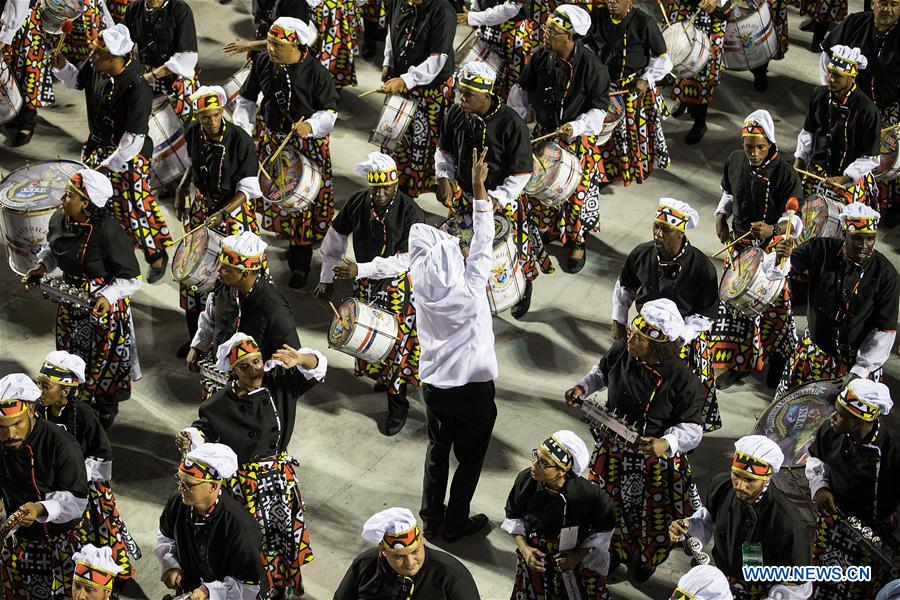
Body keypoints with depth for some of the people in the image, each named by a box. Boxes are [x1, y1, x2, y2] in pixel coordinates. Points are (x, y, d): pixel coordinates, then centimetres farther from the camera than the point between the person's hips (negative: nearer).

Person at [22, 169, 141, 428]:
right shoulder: (59, 220, -12)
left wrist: (107, 297, -37)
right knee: (72, 355, 23)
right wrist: (42, 267, -5)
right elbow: (52, 247, 13)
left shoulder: (109, 234, -32)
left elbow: (131, 278, -23)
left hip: (106, 304, -6)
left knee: (105, 360, 13)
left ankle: (104, 410, 38)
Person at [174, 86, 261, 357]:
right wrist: (181, 189, 6)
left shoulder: (241, 141, -22)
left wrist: (221, 214, -30)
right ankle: (195, 335, 23)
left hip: (234, 209, -5)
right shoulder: (194, 134, -7)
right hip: (201, 206, 5)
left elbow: (247, 190, -19)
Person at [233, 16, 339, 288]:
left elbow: (329, 111, -11)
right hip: (271, 138, 4)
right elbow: (247, 98, 5)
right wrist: (242, 128, -7)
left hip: (307, 141, -4)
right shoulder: (263, 62, -7)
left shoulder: (314, 71, -18)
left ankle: (300, 261, 14)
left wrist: (311, 126, -30)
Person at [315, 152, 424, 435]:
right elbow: (335, 239, 3)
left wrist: (360, 270, -33)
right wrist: (327, 278, 9)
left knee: (395, 342, 2)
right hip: (366, 283, 4)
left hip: (398, 286, -4)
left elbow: (405, 261, -27)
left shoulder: (410, 213, -24)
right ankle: (384, 377, 45)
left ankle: (397, 403, 19)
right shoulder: (357, 203, -11)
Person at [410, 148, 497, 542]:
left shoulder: (422, 288, -14)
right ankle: (456, 524, 20)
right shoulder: (470, 290, -22)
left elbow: (419, 234, -1)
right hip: (474, 388, -4)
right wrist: (478, 187, -12)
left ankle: (432, 520, 26)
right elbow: (483, 242, -15)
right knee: (470, 457, 12)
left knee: (437, 451, 19)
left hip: (434, 387, 4)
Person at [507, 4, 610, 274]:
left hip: (579, 139, -4)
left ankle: (578, 243, 27)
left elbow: (598, 109, -17)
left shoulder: (592, 67, -24)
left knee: (579, 192, 7)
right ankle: (554, 229, 42)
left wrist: (576, 127, -32)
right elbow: (523, 89, 6)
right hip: (544, 134, 4)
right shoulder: (541, 57, -11)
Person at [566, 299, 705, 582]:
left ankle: (648, 558, 53)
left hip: (654, 457, -3)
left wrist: (667, 444, -39)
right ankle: (619, 550, 56)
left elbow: (692, 428, -21)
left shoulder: (682, 380, -30)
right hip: (614, 449, 3)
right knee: (614, 505, 24)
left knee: (653, 512, 20)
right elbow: (602, 372, 8)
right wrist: (583, 387, -9)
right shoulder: (621, 351, -18)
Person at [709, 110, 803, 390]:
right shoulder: (735, 161, -6)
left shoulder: (785, 173, -22)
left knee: (774, 306, 7)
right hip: (739, 242, 5)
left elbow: (795, 221, -21)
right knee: (733, 303, 10)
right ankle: (738, 363, 27)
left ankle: (778, 360, 32)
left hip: (773, 247, -5)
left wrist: (772, 229, -39)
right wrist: (721, 217, -3)